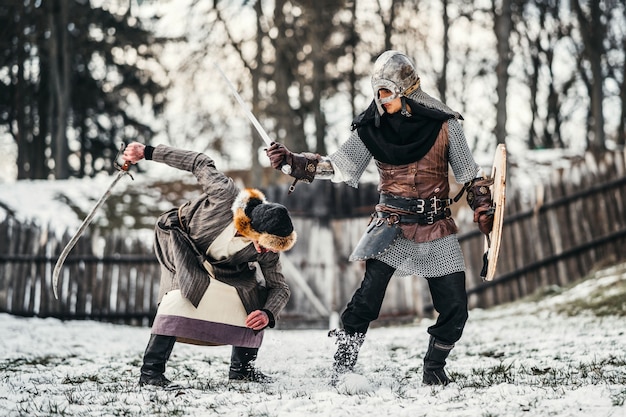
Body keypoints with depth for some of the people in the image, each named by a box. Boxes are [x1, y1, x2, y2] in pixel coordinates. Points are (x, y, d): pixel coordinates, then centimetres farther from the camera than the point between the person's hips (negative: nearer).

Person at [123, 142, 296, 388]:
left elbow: (279, 287, -12)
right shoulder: (226, 195, -38)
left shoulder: (267, 249, -23)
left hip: (220, 264, 5)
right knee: (186, 289, -30)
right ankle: (150, 371, -33)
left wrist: (268, 313, -35)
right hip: (180, 238, -5)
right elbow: (201, 164, -22)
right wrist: (148, 153, -19)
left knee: (255, 295, -9)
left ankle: (242, 368, 8)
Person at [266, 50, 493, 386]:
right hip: (391, 222, -1)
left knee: (455, 308, -1)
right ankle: (343, 365, -10)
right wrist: (290, 162, -10)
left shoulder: (443, 124, -2)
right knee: (371, 289, -21)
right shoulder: (371, 128, 0)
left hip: (436, 228, 1)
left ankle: (434, 367, 23)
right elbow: (335, 167, 0)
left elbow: (469, 173, 7)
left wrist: (483, 210, -1)